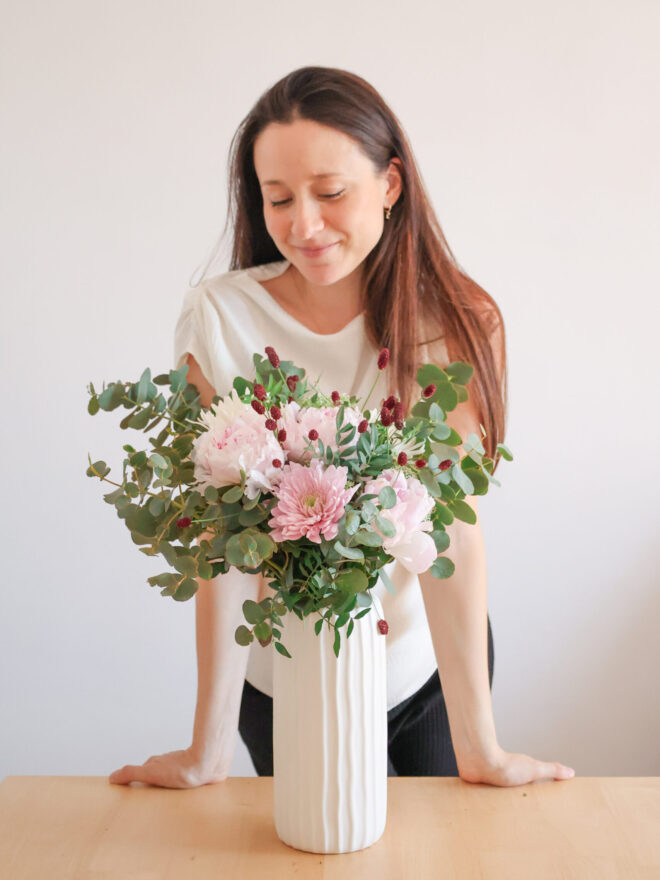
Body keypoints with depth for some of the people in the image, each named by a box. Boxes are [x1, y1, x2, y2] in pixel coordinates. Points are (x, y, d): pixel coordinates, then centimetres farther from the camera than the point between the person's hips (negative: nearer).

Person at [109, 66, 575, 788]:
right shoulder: (217, 317, -18)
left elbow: (452, 529, -20)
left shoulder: (456, 323, -16)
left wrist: (480, 747, -22)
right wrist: (209, 748, -20)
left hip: (432, 667, 1)